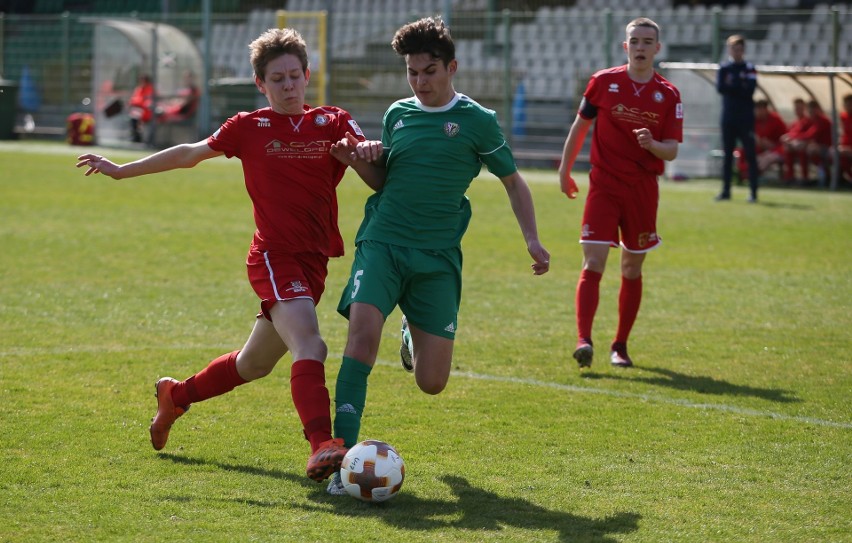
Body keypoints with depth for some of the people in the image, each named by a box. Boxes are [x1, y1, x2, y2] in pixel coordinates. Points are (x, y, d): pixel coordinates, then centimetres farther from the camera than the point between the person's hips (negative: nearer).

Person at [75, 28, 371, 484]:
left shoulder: (333, 123, 6)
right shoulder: (250, 128, 3)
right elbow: (190, 154, 14)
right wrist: (121, 171, 20)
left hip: (313, 260, 4)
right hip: (274, 255, -4)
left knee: (254, 365, 18)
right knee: (309, 345, -27)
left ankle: (176, 395, 42)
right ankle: (321, 446, -39)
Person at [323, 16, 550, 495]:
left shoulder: (478, 121, 1)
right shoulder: (398, 114, 11)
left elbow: (514, 182, 10)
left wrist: (532, 239, -2)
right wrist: (360, 160, 0)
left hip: (438, 257, -1)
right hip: (382, 243, 1)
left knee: (432, 383, -2)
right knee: (363, 332, -27)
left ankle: (414, 338, 36)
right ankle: (344, 453, -24)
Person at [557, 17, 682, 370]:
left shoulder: (668, 95, 1)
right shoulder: (604, 82, 0)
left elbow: (672, 151, -2)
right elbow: (580, 126, 11)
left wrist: (652, 145, -23)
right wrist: (565, 169, 14)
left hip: (644, 189, 2)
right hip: (604, 184, -2)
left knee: (632, 270, 9)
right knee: (593, 264, -14)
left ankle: (620, 346, 20)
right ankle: (584, 340, -22)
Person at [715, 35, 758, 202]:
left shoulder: (749, 69, 2)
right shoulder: (723, 68, 8)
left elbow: (750, 90, -10)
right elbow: (720, 87, -7)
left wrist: (731, 86, -7)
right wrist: (740, 88, -9)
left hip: (746, 118, -2)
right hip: (728, 117, 2)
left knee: (750, 155, -4)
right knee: (727, 155, 6)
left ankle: (753, 192, -3)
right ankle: (726, 190, 11)